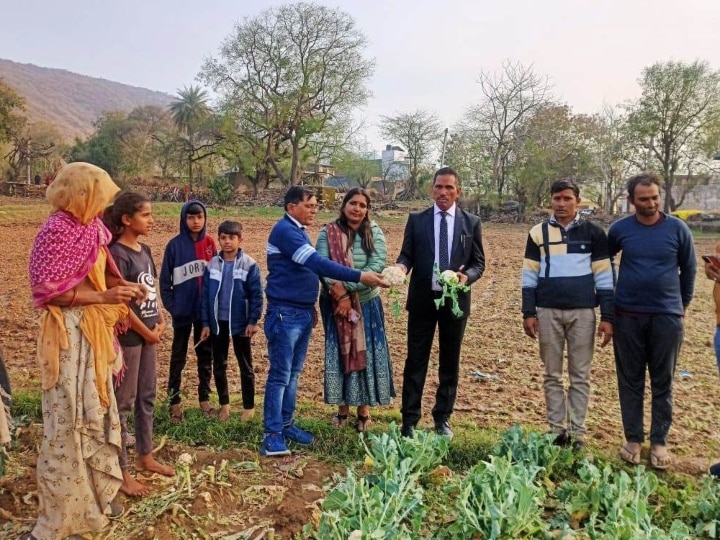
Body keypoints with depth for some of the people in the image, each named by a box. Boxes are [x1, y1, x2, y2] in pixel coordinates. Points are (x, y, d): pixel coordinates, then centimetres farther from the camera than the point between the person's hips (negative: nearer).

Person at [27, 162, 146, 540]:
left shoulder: (90, 228, 9)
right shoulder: (56, 230, -16)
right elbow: (49, 291, -20)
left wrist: (122, 288, 0)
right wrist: (104, 296, -22)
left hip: (95, 332, 9)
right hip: (70, 335, -9)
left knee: (98, 414, 18)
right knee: (69, 423, -2)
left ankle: (92, 494, 34)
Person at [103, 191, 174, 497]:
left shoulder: (144, 250, 9)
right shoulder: (118, 254, -16)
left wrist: (161, 322, 2)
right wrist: (148, 333, -10)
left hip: (149, 333, 8)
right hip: (128, 336, -8)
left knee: (147, 397, 17)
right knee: (124, 401, 2)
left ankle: (145, 457, 31)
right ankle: (121, 472, 12)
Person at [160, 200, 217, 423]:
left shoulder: (210, 244, 1)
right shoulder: (175, 245, -7)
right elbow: (165, 278, -4)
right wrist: (170, 304, -9)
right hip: (182, 309, -3)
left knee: (206, 354, 11)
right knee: (178, 356, 7)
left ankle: (204, 398, 24)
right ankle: (174, 402, 15)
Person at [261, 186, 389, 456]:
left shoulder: (299, 231, 14)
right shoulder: (284, 230, -16)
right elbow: (318, 264, -26)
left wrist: (310, 307, 18)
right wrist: (360, 277, -30)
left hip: (303, 312, 9)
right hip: (284, 314, -9)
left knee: (293, 373, 14)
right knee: (280, 375, -3)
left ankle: (286, 424, 24)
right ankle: (273, 434, 5)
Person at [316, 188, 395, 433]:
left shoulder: (374, 233, -5)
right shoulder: (328, 232, -5)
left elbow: (377, 266, -16)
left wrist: (346, 286, -23)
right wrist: (340, 295, -23)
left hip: (367, 303, 0)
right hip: (335, 304, 0)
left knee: (366, 354, 6)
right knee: (339, 353, 8)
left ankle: (364, 410, 20)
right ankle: (342, 408, 21)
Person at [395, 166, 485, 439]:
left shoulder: (471, 222, 3)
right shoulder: (416, 219, 2)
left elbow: (479, 262, 4)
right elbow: (406, 254, 2)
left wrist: (467, 276, -17)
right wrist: (401, 266, -21)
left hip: (455, 300, 1)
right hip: (422, 299, -1)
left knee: (450, 362, 11)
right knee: (416, 361, 3)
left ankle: (442, 419, 25)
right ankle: (409, 421, 12)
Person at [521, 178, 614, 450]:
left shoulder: (593, 233, 1)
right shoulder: (538, 232, 3)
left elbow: (604, 276, 2)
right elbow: (529, 276, 4)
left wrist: (607, 317, -2)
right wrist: (529, 312, -1)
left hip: (582, 311, -1)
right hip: (548, 311, 1)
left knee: (580, 376, 6)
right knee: (552, 375, 9)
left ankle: (577, 432, 17)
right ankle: (557, 429, 19)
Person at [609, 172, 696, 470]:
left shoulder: (677, 228, -3)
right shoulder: (620, 229, -1)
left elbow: (689, 269, 9)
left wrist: (683, 303, 14)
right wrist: (610, 298, 16)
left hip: (667, 317, -1)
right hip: (628, 316, 1)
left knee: (663, 382, 7)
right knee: (630, 380, 8)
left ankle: (659, 442, 19)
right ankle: (633, 439, 20)